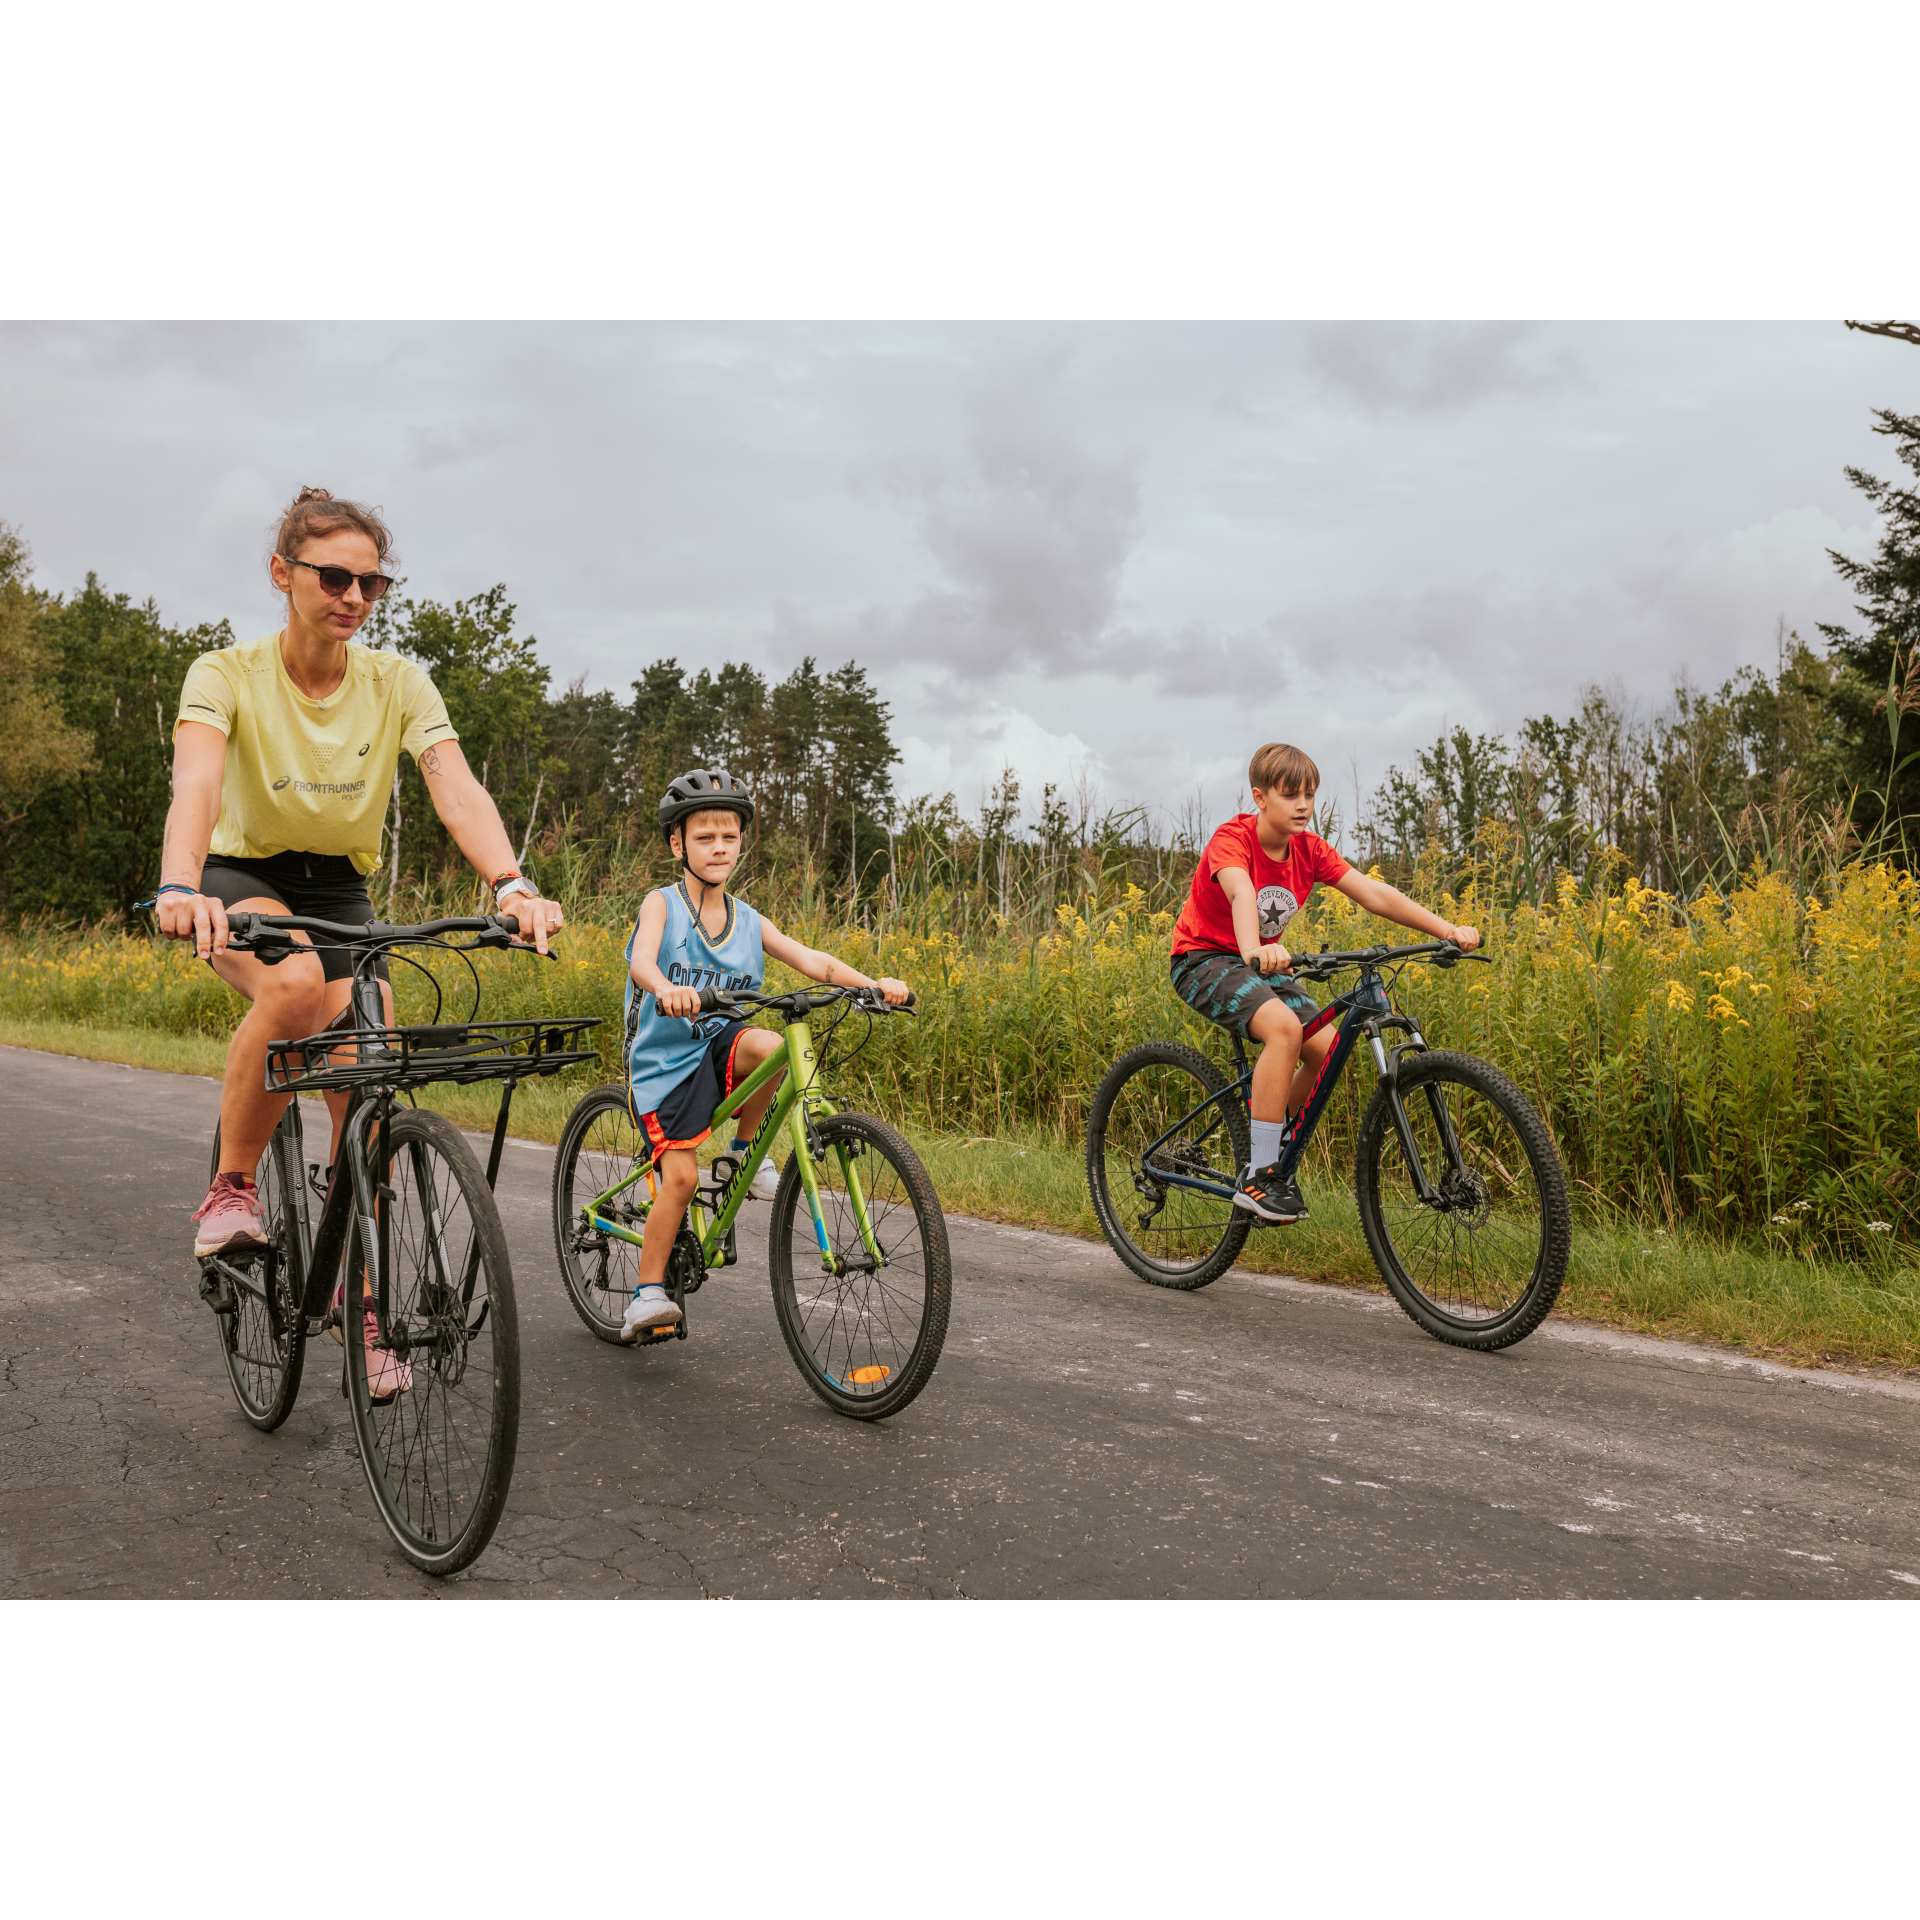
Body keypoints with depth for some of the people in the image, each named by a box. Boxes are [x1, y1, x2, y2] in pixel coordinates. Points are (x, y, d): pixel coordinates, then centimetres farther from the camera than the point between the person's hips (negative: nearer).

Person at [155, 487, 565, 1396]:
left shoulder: (397, 683, -12)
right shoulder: (227, 675, -18)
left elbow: (456, 788, -26)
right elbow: (196, 784, -35)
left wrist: (512, 885, -45)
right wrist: (179, 888, -56)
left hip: (340, 890, 3)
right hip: (245, 878, -3)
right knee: (295, 983, -37)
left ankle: (354, 1295, 11)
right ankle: (230, 1190, -16)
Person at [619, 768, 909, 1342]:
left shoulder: (749, 922, 5)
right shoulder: (661, 905, -6)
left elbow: (812, 961, -5)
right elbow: (641, 959, -26)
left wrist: (873, 983, -23)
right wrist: (667, 989, -50)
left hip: (720, 1045, 3)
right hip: (663, 1059, -3)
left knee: (767, 1046, -31)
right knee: (680, 1176, -16)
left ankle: (745, 1149, -4)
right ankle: (649, 1291, 1)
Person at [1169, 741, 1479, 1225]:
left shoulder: (1309, 850, -3)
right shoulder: (1232, 839, -21)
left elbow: (1373, 894, -9)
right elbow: (1241, 894, -42)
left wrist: (1449, 931, -18)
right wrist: (1253, 950, -63)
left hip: (1263, 962, 7)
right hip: (1204, 960, -7)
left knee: (1327, 1048, -11)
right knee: (1283, 1026, -32)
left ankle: (1268, 1151, 11)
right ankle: (1259, 1178, -25)